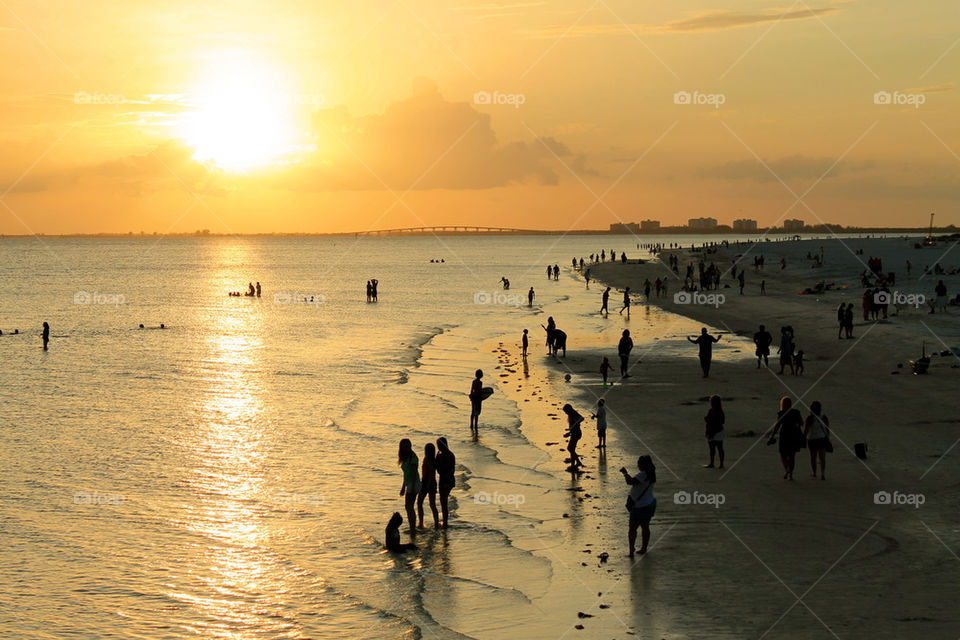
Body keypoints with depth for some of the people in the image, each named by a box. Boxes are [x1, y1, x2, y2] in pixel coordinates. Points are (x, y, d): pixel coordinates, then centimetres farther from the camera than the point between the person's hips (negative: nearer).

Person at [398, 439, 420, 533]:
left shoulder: (412, 457, -13)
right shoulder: (405, 457, 15)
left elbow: (414, 473, -18)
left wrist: (413, 488, -22)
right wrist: (403, 487, 25)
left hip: (413, 484, -10)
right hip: (409, 485, 10)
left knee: (409, 507, -13)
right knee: (409, 507, 11)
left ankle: (412, 529, -13)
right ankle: (412, 529, 17)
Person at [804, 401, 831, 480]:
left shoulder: (809, 418, -13)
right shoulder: (824, 418, -2)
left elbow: (806, 430, -10)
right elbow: (828, 430, 4)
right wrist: (828, 439, 16)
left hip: (812, 440, -2)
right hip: (822, 439, 2)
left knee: (813, 457, 14)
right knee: (822, 458, 2)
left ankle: (814, 473, 27)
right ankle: (822, 474, -11)